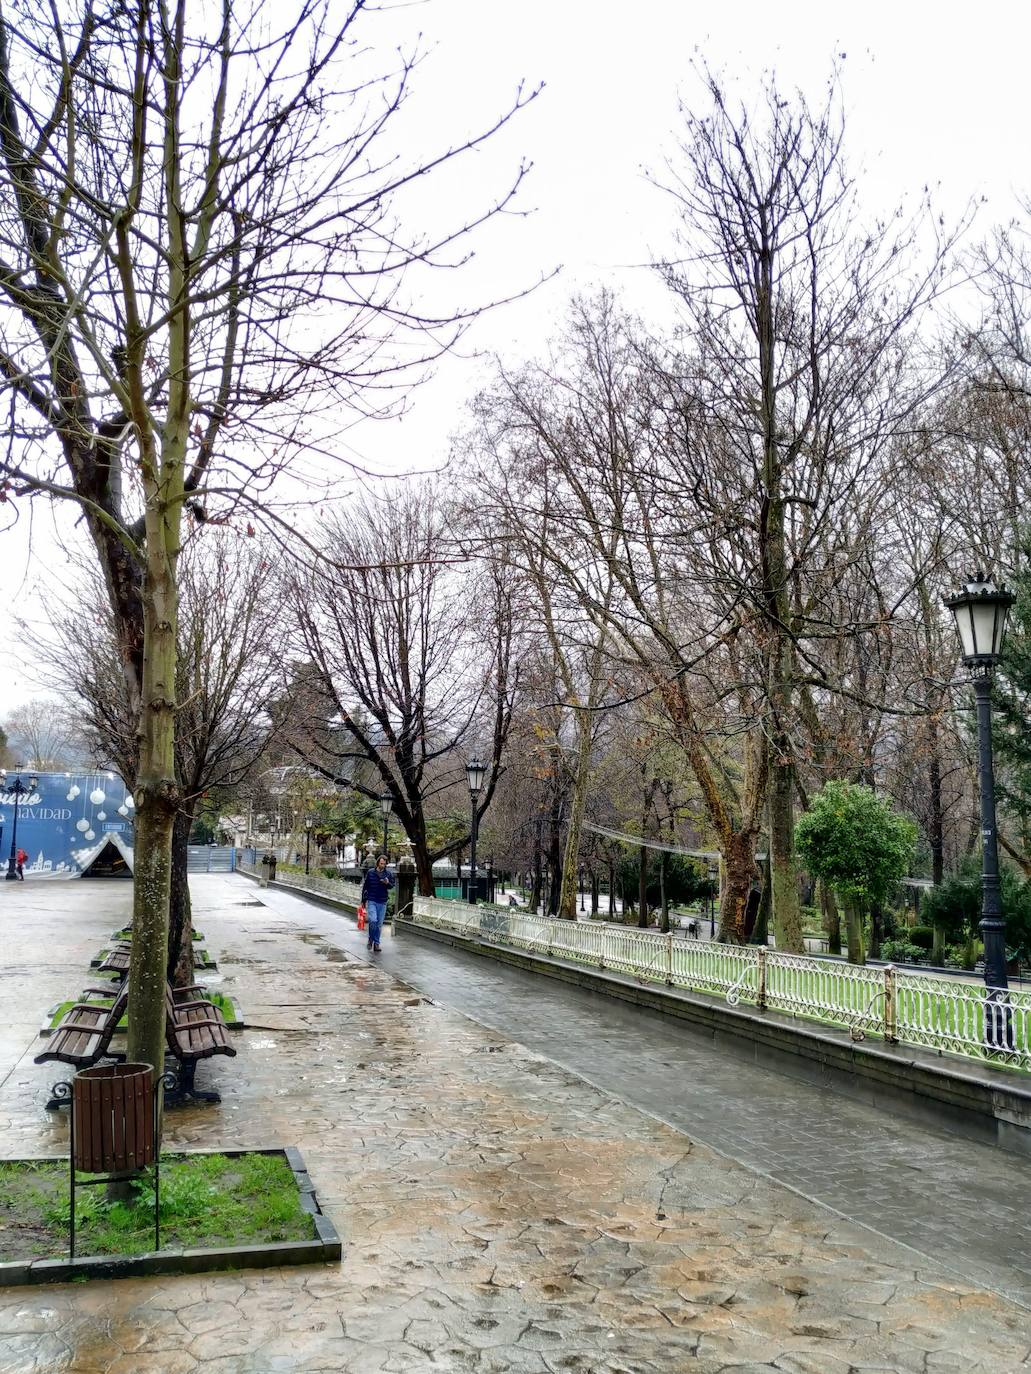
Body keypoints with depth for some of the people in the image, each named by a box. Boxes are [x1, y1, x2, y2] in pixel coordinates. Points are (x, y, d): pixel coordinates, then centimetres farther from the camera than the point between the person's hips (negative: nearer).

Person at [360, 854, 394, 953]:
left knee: (379, 924, 5)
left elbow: (392, 885, -6)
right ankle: (371, 938, 5)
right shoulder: (370, 873, 2)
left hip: (382, 902, 2)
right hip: (371, 901, -2)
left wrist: (387, 883, -29)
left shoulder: (389, 874, 5)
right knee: (373, 920, -17)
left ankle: (376, 943, 16)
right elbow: (365, 886, 9)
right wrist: (364, 900, 9)